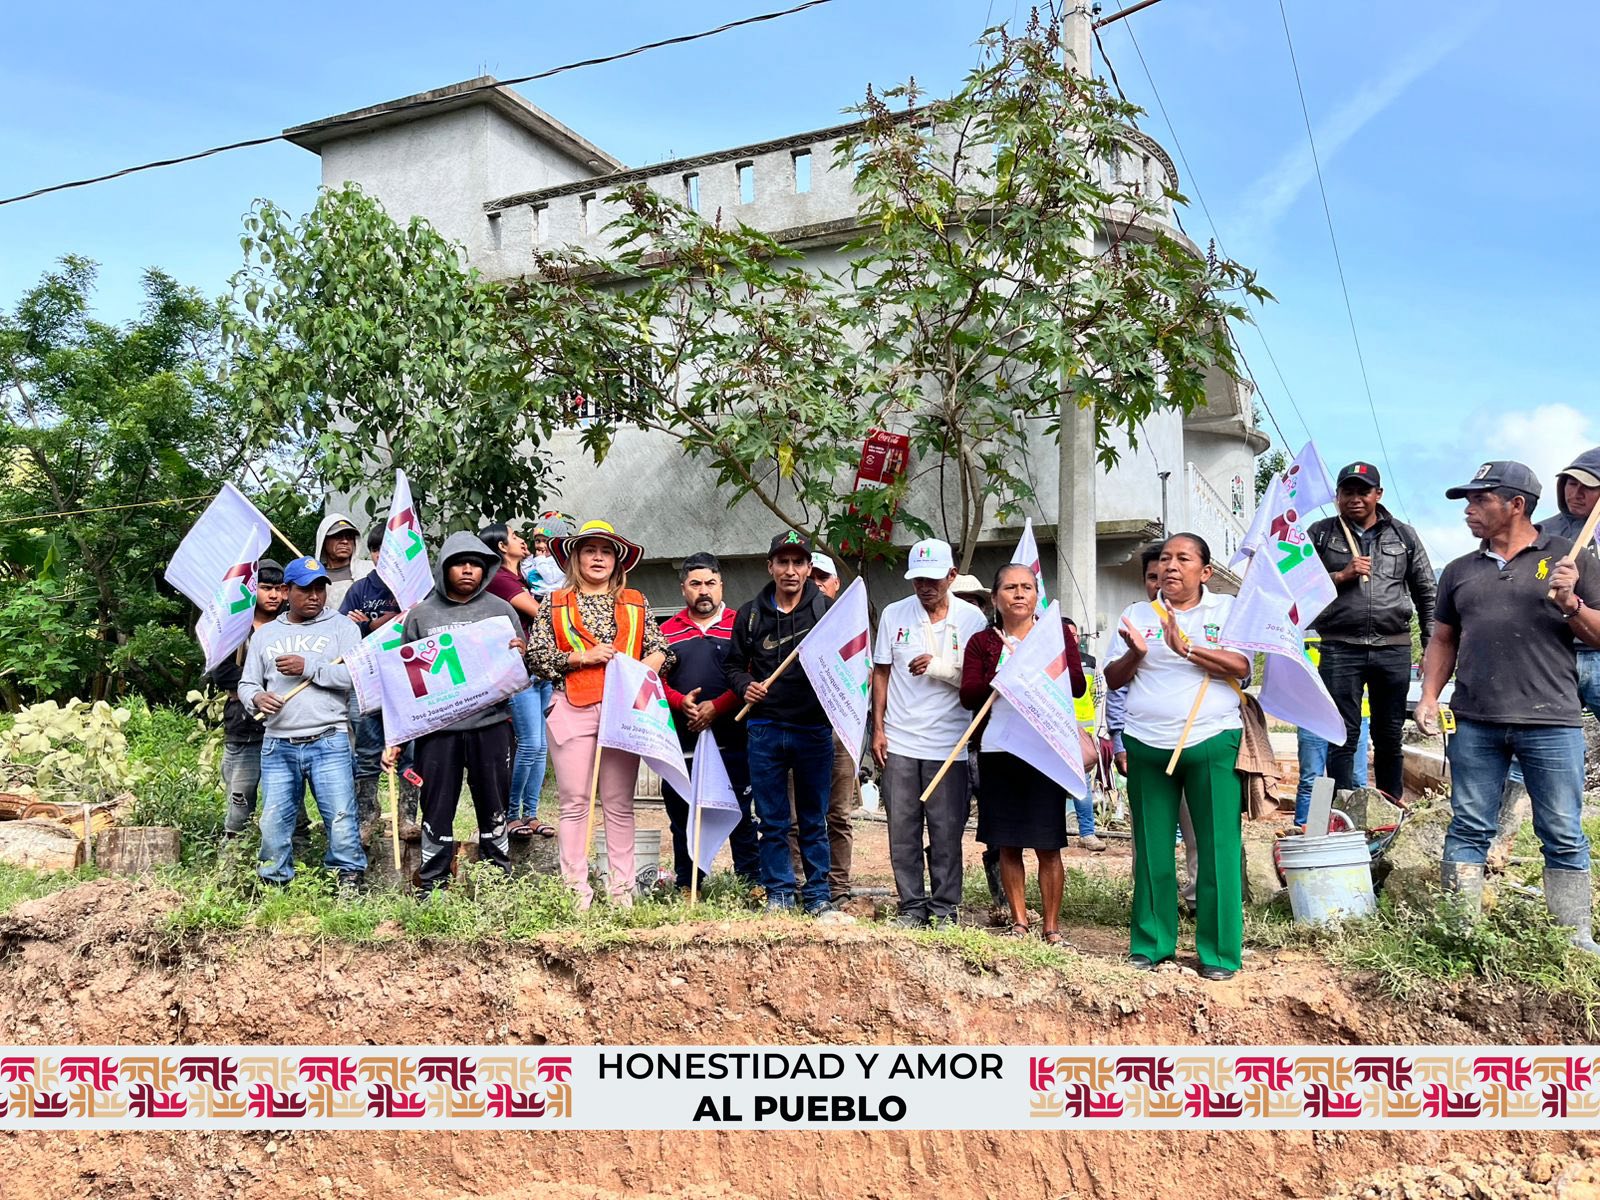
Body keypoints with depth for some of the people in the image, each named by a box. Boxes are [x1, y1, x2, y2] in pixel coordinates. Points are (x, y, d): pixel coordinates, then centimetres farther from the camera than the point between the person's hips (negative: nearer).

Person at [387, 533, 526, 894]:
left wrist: (519, 654, -14)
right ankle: (431, 888, 16)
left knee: (493, 809, 7)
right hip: (437, 727, 0)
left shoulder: (500, 609, 8)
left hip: (491, 723, 0)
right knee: (437, 810, 5)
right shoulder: (421, 615, 7)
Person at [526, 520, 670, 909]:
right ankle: (576, 889, 6)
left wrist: (641, 670, -10)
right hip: (573, 711, -1)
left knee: (620, 805, 4)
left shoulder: (635, 603, 14)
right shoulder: (556, 604, 10)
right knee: (575, 804, 0)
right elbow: (536, 656, 2)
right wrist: (582, 658, -9)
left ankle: (622, 888, 10)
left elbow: (661, 649, 10)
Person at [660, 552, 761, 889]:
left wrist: (717, 706, -15)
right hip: (680, 739, 3)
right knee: (682, 813, 9)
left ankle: (751, 883, 8)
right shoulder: (668, 630, 12)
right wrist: (681, 702, -13)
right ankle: (686, 886, 20)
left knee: (739, 813, 1)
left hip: (730, 738, -3)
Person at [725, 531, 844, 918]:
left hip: (814, 730, -1)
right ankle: (778, 896, 16)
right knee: (772, 821, 7)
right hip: (765, 730, 2)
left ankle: (818, 897, 16)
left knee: (814, 820, 7)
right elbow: (732, 664, 15)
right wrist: (745, 685, -6)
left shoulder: (827, 610, 2)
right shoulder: (751, 614, 8)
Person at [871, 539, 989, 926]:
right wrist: (878, 728, 4)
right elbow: (881, 673, 10)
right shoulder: (894, 615, 5)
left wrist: (940, 668, -17)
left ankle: (944, 909, 14)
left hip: (948, 744, -2)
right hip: (899, 741, 2)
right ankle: (912, 906, 17)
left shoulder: (971, 619, 0)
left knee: (947, 831, 2)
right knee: (902, 830, 6)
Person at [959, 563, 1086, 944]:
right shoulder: (981, 642, 8)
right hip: (998, 750, 2)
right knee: (1008, 845, 7)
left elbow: (1078, 687, -5)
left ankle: (1051, 927, 10)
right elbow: (968, 696, -4)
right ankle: (1019, 922, 18)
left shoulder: (1057, 633, 6)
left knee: (1048, 846, -1)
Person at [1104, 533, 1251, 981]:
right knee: (1152, 849, 7)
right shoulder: (1137, 614, 12)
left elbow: (1241, 666, -10)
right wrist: (1135, 654, -10)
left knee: (1219, 849, -1)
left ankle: (1220, 952, 9)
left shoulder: (1228, 609, 5)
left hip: (1212, 743, -2)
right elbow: (1112, 679, 9)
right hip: (1146, 745, 3)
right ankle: (1151, 943, 19)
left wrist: (1185, 647, -20)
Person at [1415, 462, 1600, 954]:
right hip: (1473, 723, 3)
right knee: (1468, 829, 5)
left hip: (1551, 723, -3)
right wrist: (1429, 696, 9)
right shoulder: (1460, 571, 16)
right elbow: (1443, 641, 21)